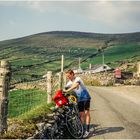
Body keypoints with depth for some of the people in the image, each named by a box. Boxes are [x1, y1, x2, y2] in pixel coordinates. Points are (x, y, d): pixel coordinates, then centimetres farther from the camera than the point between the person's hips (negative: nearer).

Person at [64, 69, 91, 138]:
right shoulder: (69, 83, 3)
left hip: (86, 97, -6)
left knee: (86, 113, -7)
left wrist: (67, 90, -46)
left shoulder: (78, 79, -17)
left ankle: (87, 130, -7)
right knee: (81, 114, 5)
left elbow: (75, 85, -38)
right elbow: (65, 90, 1)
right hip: (79, 99, 6)